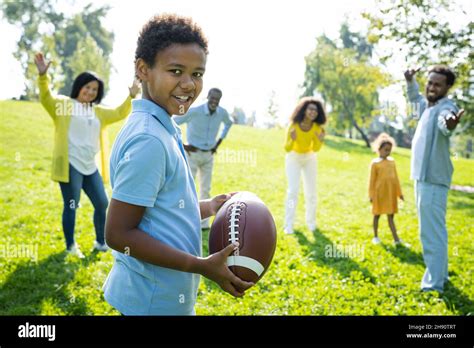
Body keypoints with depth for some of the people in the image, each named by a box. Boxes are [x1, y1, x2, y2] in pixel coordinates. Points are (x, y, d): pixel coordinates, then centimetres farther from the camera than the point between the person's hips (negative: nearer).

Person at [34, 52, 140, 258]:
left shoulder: (99, 111, 19)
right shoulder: (63, 104, 0)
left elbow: (119, 114, 21)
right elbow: (46, 98, -16)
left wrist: (130, 97, 7)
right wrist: (43, 75, -33)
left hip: (90, 167, 7)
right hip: (70, 165, -6)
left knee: (102, 204, 10)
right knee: (71, 207, 0)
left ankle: (100, 242, 27)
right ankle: (70, 246, 15)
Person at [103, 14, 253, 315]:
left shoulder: (162, 130, 5)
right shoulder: (148, 140, -23)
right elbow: (119, 234, -24)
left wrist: (210, 207, 8)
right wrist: (202, 266, -23)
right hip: (153, 303, -9)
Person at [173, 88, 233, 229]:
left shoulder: (222, 113, -5)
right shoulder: (194, 111, -20)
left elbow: (228, 123, 19)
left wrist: (219, 142, 9)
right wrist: (182, 145, -15)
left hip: (209, 155, 5)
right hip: (193, 154, -5)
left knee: (206, 189, 9)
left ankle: (203, 223, 19)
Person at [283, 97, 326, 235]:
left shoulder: (317, 127, -22)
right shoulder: (293, 125, -29)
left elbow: (315, 149, -13)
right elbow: (287, 149, -23)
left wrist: (320, 141, -32)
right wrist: (292, 140, -43)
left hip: (309, 158, 3)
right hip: (293, 158, -3)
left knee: (311, 192, 4)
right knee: (293, 190, -12)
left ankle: (311, 222, 21)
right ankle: (289, 224, -4)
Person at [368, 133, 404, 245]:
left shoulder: (392, 161, 6)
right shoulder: (375, 163, -7)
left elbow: (395, 177, 10)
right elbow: (372, 180, -5)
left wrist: (399, 192, 11)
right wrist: (371, 195, -7)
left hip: (391, 193, 4)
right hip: (379, 193, -4)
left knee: (390, 215, 5)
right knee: (377, 214, 8)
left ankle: (396, 238, 2)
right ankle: (376, 236, 18)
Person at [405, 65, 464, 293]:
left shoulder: (446, 107, -16)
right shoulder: (426, 105, 12)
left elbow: (444, 123, -41)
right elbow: (415, 98, 36)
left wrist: (450, 124, -65)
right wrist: (410, 81, 18)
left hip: (433, 179, -10)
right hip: (423, 177, 10)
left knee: (432, 232, -12)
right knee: (433, 229, 20)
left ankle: (434, 284, -9)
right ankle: (439, 273, 34)